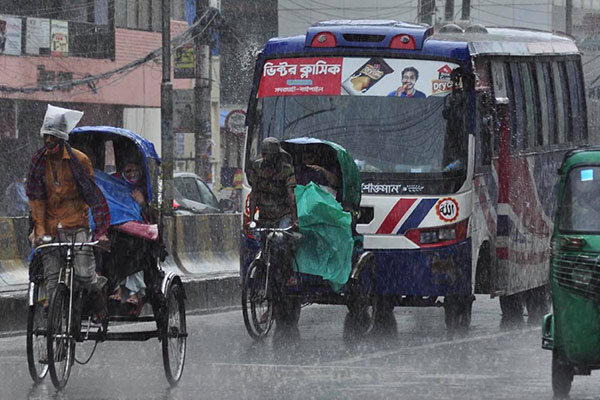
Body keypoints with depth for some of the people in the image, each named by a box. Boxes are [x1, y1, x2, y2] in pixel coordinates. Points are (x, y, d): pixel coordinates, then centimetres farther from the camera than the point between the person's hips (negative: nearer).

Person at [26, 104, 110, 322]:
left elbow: (92, 194, -2)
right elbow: (36, 197, 5)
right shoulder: (38, 161, 6)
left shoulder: (79, 160, -3)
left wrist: (101, 230, -9)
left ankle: (99, 306, 15)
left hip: (77, 225, -3)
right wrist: (39, 230, -5)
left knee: (84, 274, -12)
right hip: (50, 228, 3)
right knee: (52, 278, -1)